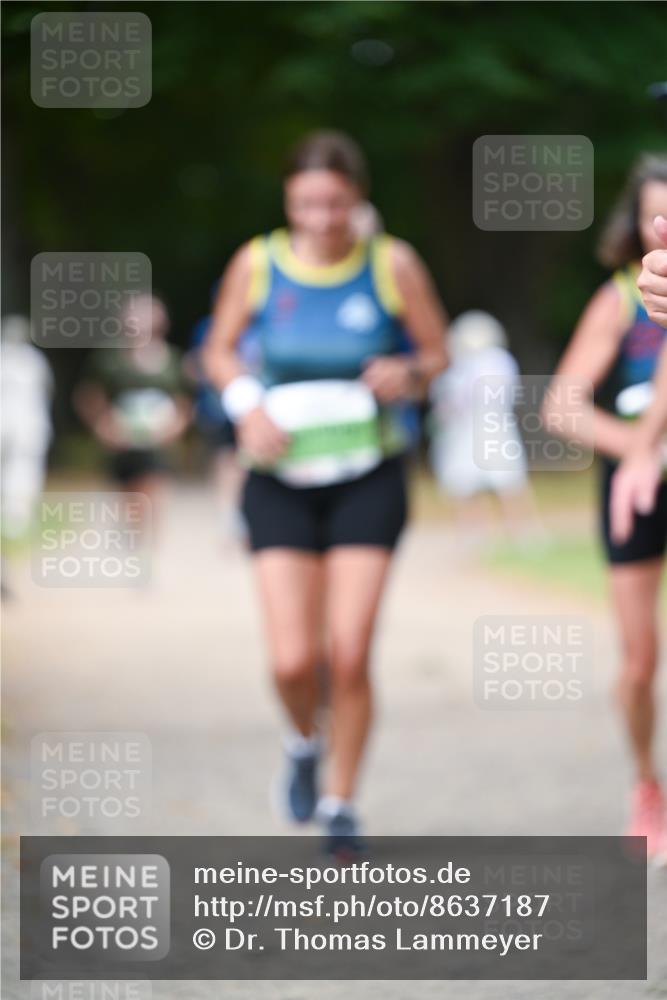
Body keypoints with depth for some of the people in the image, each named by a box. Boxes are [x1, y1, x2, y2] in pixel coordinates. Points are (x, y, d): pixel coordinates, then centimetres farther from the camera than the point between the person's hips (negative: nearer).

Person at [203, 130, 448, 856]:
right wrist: (247, 404, -9)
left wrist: (409, 374, -16)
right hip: (282, 482, 1)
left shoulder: (392, 264, -3)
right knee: (293, 660, -9)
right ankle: (304, 742, 26)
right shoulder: (257, 264, -2)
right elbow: (219, 351, 11)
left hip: (368, 477, 0)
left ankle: (340, 804, 12)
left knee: (348, 655, -8)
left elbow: (437, 352, 7)